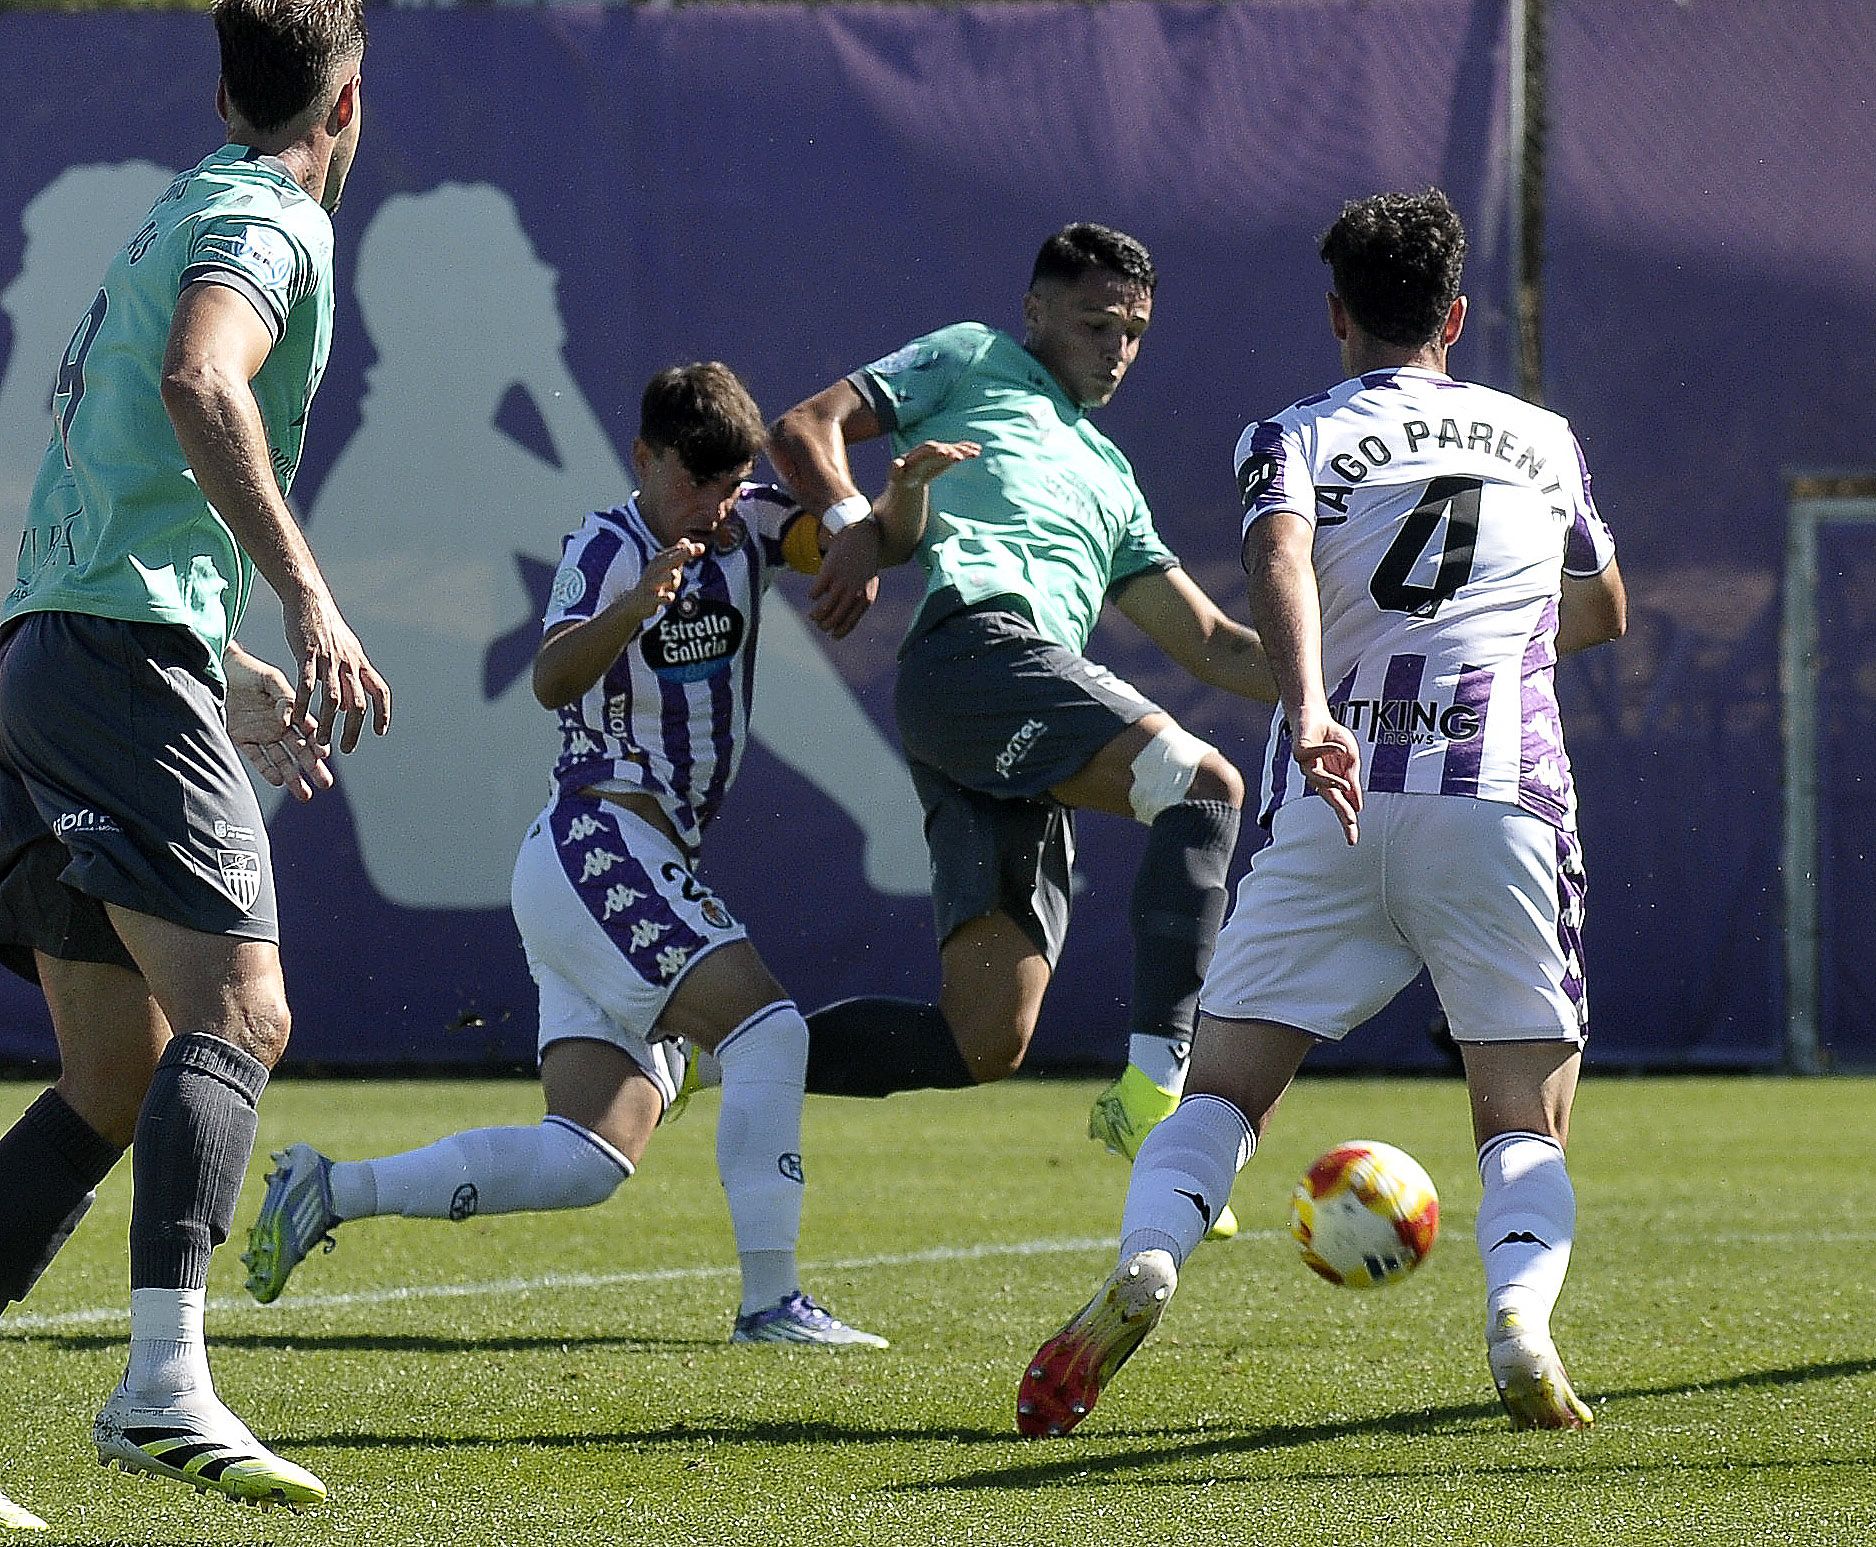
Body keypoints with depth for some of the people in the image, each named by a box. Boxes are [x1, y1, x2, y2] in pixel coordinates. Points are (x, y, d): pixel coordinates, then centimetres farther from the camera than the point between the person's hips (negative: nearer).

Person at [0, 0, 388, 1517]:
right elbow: (197, 383, -26)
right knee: (238, 1012, -20)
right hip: (128, 658, -10)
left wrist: (230, 674, 38)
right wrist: (308, 602, -29)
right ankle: (165, 1387, -36)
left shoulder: (176, 221, 27)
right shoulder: (268, 224, -4)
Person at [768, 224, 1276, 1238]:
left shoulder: (1108, 480, 39)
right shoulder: (973, 362, 22)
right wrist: (855, 522, -7)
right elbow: (805, 429, 12)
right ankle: (1152, 1090, -36)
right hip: (979, 642, -7)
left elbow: (1211, 644, 34)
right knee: (1202, 786, -26)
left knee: (980, 1046, -5)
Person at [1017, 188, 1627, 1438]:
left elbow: (1279, 562, -13)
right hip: (1505, 795, 1)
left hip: (1336, 799, -1)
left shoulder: (1297, 438, 10)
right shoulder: (1543, 439, 20)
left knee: (1225, 1089, 7)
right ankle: (1521, 1313, -26)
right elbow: (1604, 614, 37)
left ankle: (1145, 1263, -23)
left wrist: (1309, 711, -28)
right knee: (1528, 1129, 5)